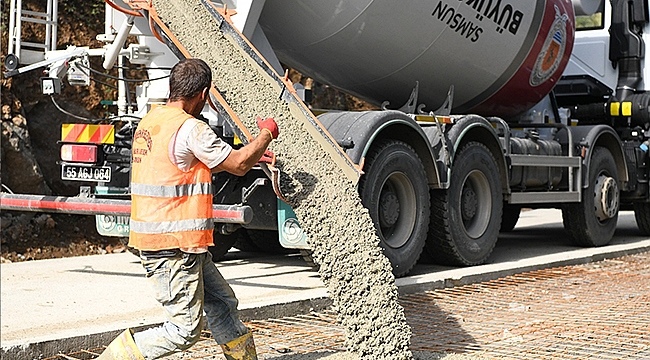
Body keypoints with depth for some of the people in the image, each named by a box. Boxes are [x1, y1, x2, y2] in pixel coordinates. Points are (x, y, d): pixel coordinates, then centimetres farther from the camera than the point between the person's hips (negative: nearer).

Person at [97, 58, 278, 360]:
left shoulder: (150, 120, 12)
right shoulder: (190, 128, -17)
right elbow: (238, 164, -10)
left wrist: (249, 156, 25)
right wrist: (266, 133, 8)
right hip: (172, 247, -10)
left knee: (222, 304, 18)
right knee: (185, 329, -4)